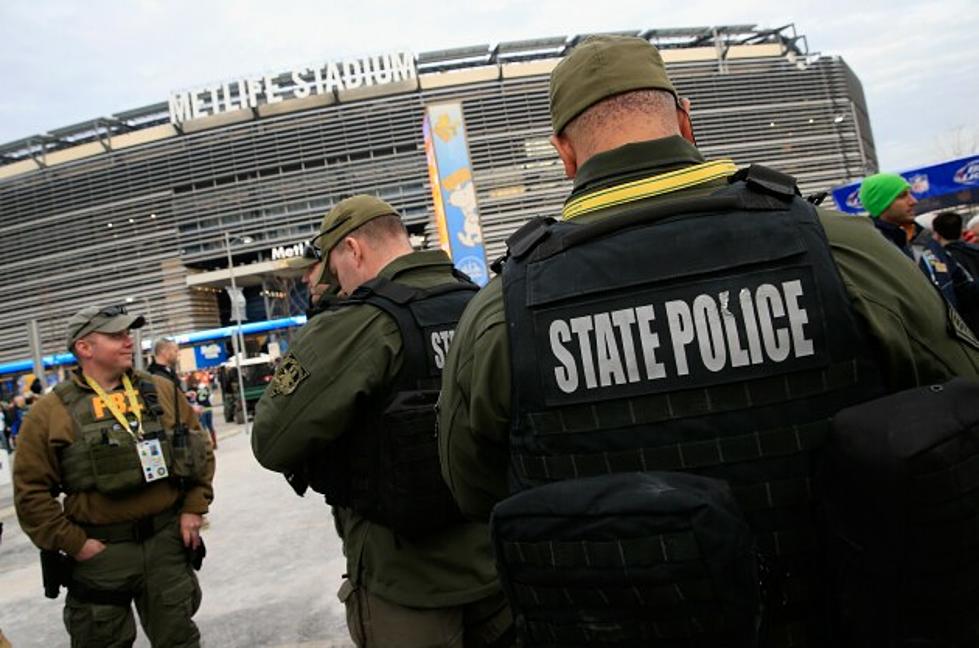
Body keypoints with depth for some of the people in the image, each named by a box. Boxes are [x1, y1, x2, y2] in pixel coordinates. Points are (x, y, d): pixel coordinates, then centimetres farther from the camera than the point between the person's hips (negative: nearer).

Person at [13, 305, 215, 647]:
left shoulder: (162, 391, 2)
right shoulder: (51, 411, -7)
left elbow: (199, 449, 9)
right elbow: (31, 489, -7)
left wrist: (193, 508, 1)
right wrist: (73, 544, -9)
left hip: (167, 539, 2)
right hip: (99, 550, -2)